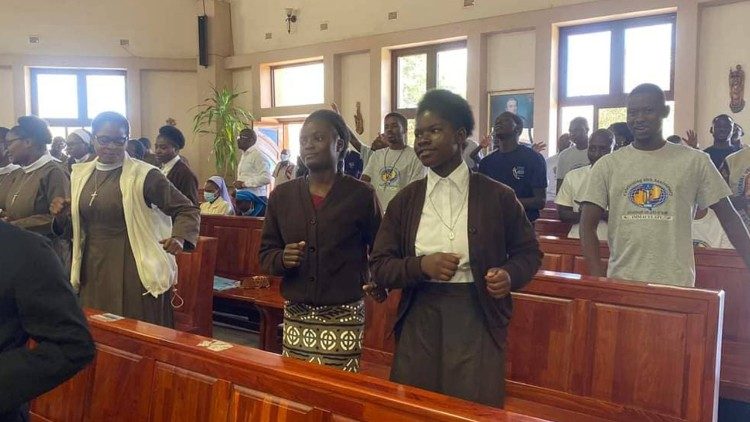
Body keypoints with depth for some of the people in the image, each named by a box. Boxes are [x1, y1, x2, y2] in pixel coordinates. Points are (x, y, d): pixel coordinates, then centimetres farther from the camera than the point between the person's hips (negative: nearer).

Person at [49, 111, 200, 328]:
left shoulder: (145, 176, -9)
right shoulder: (80, 175, 8)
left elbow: (187, 210, -6)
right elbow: (76, 227, 17)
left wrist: (179, 237, -25)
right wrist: (62, 216, -3)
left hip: (133, 272, -5)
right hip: (91, 272, 5)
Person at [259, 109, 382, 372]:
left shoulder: (361, 195, -3)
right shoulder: (282, 195, 6)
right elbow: (266, 254, 11)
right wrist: (282, 259, -9)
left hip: (344, 318, -3)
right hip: (295, 317, 3)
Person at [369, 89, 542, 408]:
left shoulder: (498, 196, -1)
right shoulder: (405, 201, 4)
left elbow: (528, 251, 9)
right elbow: (379, 267, 3)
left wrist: (509, 274, -13)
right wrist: (421, 265, -15)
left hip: (477, 322, -2)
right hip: (419, 322, 2)